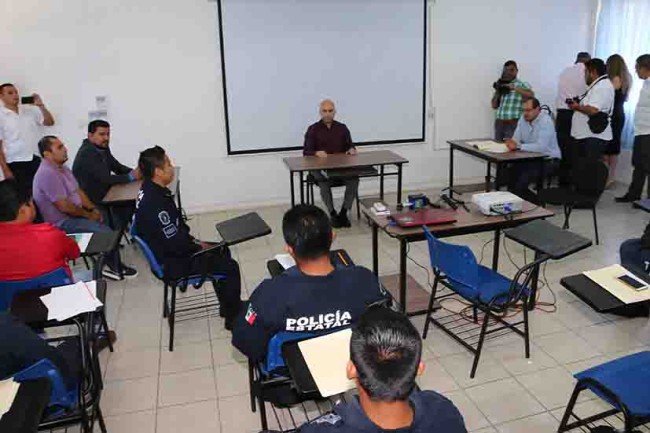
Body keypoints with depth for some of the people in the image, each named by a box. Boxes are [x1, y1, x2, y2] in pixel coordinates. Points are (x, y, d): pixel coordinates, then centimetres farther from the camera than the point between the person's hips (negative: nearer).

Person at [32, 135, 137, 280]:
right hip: (63, 223, -10)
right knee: (107, 232, -16)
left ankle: (111, 265, 9)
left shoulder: (62, 168, 9)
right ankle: (114, 267, 7)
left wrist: (93, 209, -1)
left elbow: (78, 191, 13)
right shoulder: (47, 174, -23)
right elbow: (64, 207, -25)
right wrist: (88, 214, -13)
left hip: (74, 214, 10)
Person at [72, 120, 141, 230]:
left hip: (104, 196, 8)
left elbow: (118, 167, 10)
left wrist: (134, 172, -10)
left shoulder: (103, 148, 7)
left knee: (132, 205, -6)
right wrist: (131, 177, -22)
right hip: (91, 203, -8)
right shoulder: (87, 154, -21)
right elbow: (105, 179, -26)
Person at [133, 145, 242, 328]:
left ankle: (228, 306, 30)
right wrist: (200, 247, -12)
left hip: (169, 251, 10)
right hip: (172, 263, -10)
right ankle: (234, 317, 12)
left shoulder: (150, 190, 0)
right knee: (230, 267, -7)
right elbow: (176, 244, -28)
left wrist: (194, 241, 6)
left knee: (222, 251, 20)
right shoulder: (155, 203, -32)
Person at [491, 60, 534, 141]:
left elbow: (531, 95, -19)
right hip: (499, 123, 5)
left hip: (513, 124, -5)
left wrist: (514, 88, -22)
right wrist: (497, 91, 1)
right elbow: (494, 106, 15)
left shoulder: (522, 85, 1)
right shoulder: (501, 86, 15)